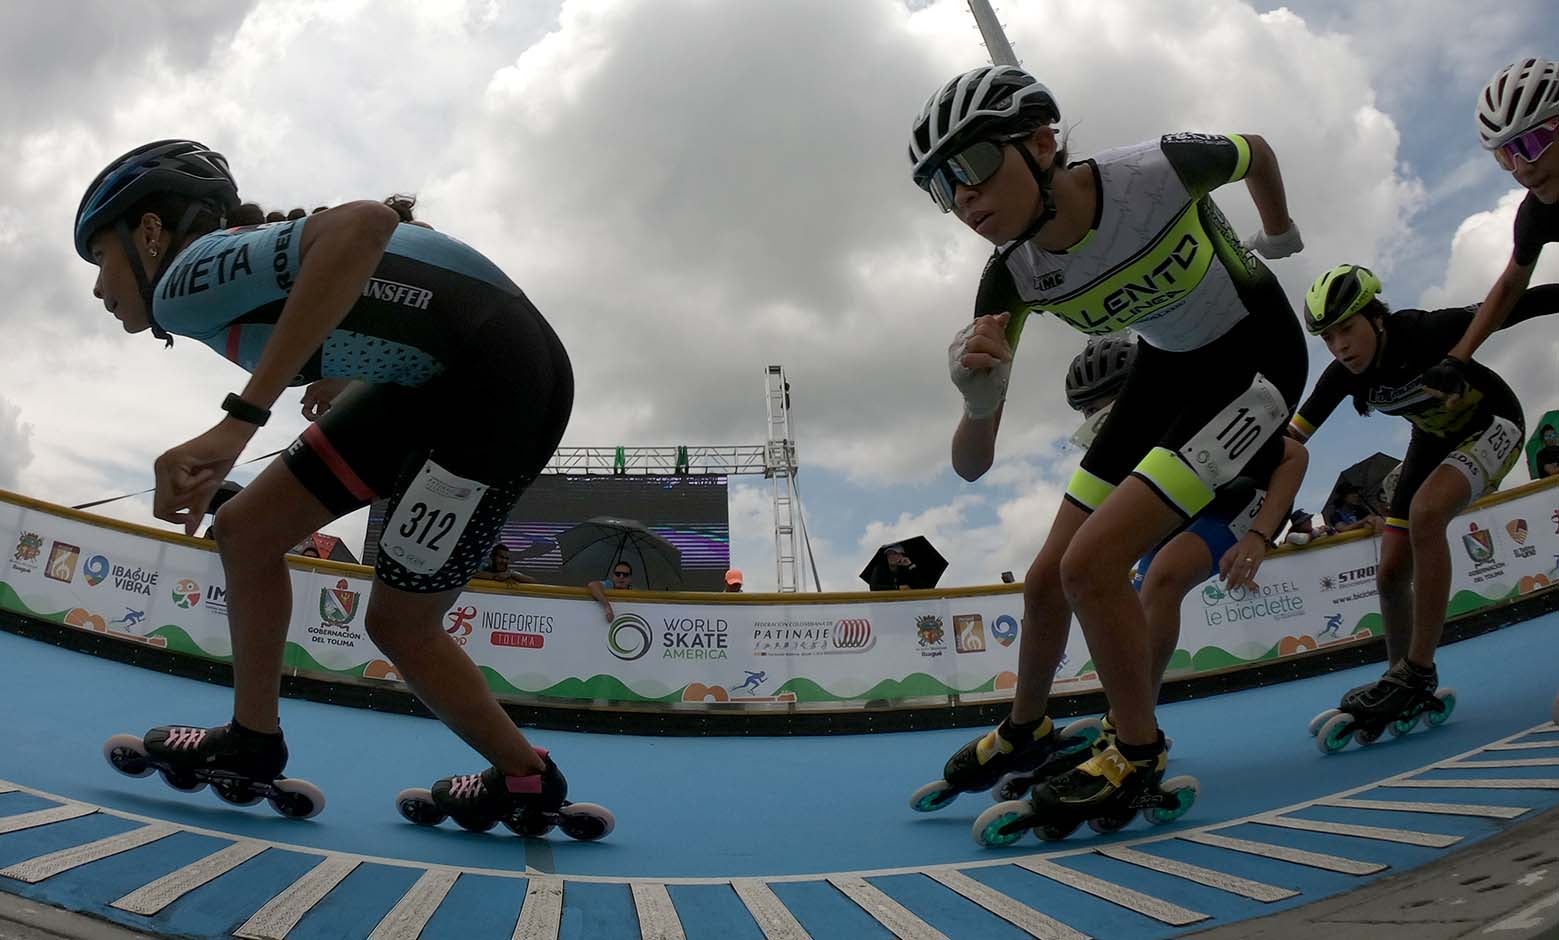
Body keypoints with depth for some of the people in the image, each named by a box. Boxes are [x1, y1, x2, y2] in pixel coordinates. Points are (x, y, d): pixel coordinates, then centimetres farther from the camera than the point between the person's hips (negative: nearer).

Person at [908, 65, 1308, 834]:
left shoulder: (1160, 170, -31)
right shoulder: (1011, 279, -19)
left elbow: (1257, 152, -4)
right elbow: (971, 465, -21)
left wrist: (1280, 232, 15)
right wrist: (980, 399, -43)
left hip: (1254, 357, -5)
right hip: (1166, 369, 5)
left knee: (1091, 564, -20)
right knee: (1046, 582, 5)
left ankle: (1139, 758, 2)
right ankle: (1024, 733, 33)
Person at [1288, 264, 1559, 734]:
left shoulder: (1426, 331, -33)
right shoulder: (1343, 377, -19)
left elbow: (1513, 307, -29)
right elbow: (1291, 436, -19)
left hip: (1492, 425, -6)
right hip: (1434, 441, 6)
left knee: (1425, 511, -34)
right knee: (1391, 574, -1)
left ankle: (1418, 675, -28)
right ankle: (1409, 694, 17)